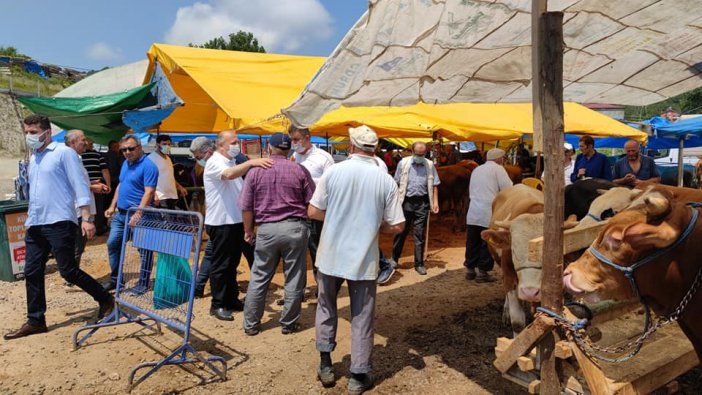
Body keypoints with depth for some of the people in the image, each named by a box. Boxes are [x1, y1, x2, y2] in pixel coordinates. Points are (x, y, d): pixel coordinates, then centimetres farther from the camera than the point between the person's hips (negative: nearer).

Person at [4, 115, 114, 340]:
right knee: (32, 273, 7)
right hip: (35, 225, 8)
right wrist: (31, 217, 23)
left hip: (59, 223, -8)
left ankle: (105, 300, 12)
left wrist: (86, 218, -18)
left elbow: (80, 186, -12)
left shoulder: (64, 153, -6)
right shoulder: (33, 159, 18)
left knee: (68, 271, -5)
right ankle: (35, 321, 17)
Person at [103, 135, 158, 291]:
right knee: (113, 244, 13)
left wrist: (138, 214, -28)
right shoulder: (125, 163, 13)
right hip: (120, 214, 9)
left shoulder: (148, 166, -14)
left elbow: (149, 192, -22)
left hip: (138, 215, -9)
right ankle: (115, 279, 26)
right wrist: (112, 206, 15)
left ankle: (143, 284, 11)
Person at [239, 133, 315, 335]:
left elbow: (246, 207, 4)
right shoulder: (300, 170, -1)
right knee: (294, 279, 10)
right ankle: (288, 323, 19)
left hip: (267, 229, 1)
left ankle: (251, 324, 22)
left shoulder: (255, 171, 2)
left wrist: (248, 230, 17)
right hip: (295, 227, -1)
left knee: (259, 278, 13)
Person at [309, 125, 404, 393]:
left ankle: (325, 365, 29)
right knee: (362, 317, 12)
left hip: (331, 255, 1)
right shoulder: (386, 180, -7)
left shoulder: (334, 171, -8)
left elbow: (313, 212, -5)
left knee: (326, 308, 22)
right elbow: (396, 226, -5)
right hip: (364, 259, 0)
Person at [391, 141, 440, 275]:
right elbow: (396, 183, 2)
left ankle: (419, 263, 14)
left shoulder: (430, 165, 4)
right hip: (406, 202, -1)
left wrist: (435, 202, 0)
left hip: (422, 203, 1)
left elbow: (434, 185, 8)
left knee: (419, 234, 6)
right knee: (401, 231, 7)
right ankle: (394, 258, 22)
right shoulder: (403, 163, 0)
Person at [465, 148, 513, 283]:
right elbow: (508, 189, -8)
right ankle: (483, 272, 3)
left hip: (473, 212, 7)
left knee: (472, 242, 12)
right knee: (487, 243, 0)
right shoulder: (498, 169, -1)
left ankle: (470, 269, 19)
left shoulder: (477, 169, 20)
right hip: (489, 213, -6)